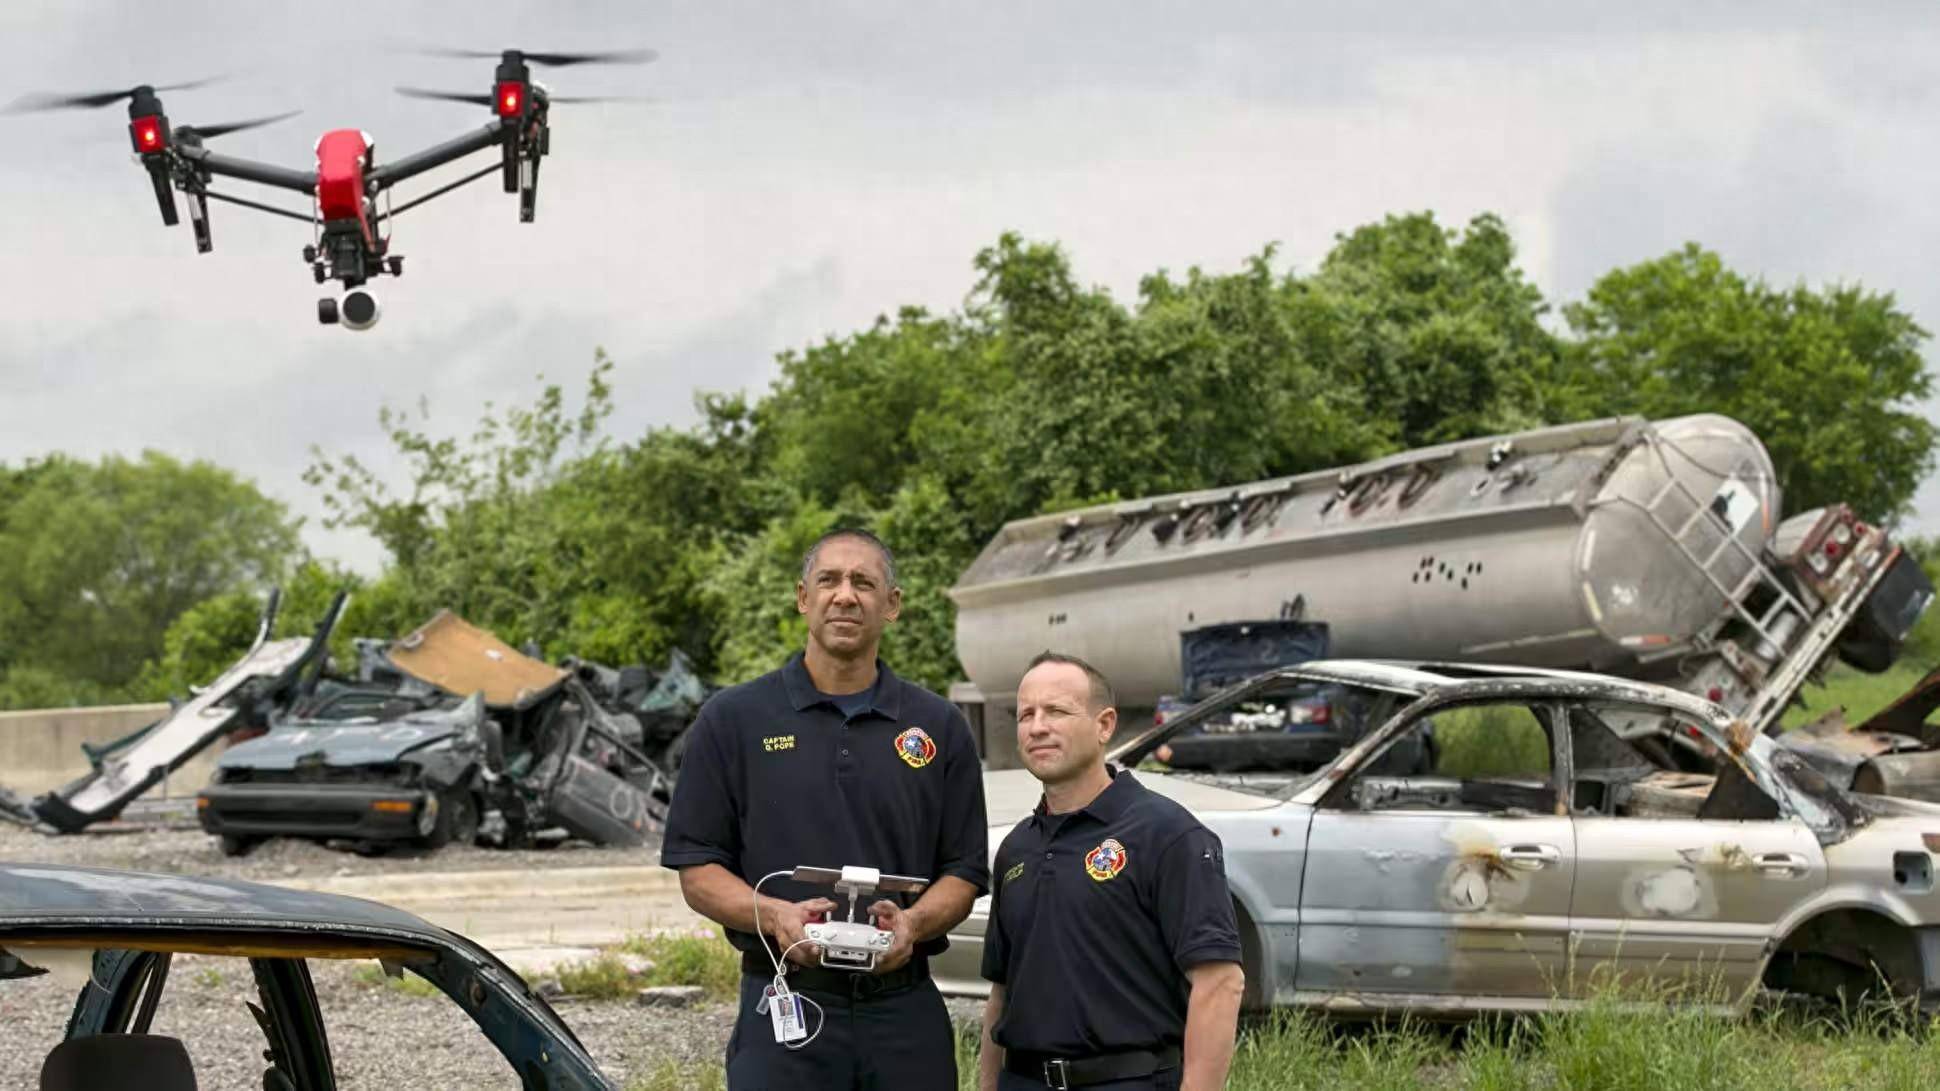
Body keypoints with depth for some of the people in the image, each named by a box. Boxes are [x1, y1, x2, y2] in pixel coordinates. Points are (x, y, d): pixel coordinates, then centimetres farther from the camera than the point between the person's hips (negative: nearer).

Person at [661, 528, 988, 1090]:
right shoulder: (733, 719, 4)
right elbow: (697, 869, 2)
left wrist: (912, 924, -13)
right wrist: (774, 916, -17)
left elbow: (964, 872, 9)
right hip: (785, 1010, -2)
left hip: (906, 1014, 2)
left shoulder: (938, 726, 9)